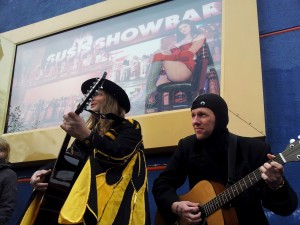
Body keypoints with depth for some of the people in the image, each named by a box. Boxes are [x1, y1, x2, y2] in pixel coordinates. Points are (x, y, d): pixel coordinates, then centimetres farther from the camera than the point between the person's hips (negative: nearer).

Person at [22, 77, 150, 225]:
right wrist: (44, 171, -2)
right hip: (83, 199, 5)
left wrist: (87, 136, -29)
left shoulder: (128, 127, 4)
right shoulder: (91, 128, 22)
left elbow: (118, 155, -15)